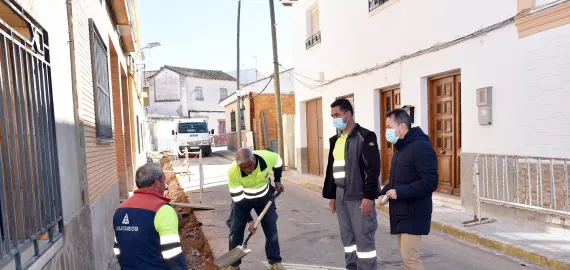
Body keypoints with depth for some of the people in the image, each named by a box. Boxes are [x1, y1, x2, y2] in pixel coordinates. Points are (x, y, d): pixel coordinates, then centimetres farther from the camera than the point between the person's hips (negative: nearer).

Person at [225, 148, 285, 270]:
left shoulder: (267, 157, -32)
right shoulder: (233, 171, -34)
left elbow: (278, 163, -5)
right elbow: (238, 198, -24)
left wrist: (277, 181, -1)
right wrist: (249, 220, -23)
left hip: (264, 196, 1)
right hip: (242, 199, -1)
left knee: (271, 228, 3)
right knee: (236, 230, 0)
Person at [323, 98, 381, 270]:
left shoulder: (365, 137, -9)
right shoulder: (335, 140, 14)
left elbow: (373, 169, -15)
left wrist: (368, 196, -20)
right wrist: (331, 195, 16)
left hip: (359, 196, -7)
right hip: (341, 196, 7)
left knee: (364, 238, -2)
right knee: (347, 237, 13)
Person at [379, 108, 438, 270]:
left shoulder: (421, 147, -17)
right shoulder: (401, 149, 16)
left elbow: (430, 182, -24)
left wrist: (399, 192, -23)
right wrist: (383, 193, 7)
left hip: (413, 214, -9)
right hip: (400, 213, 10)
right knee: (406, 257, 15)